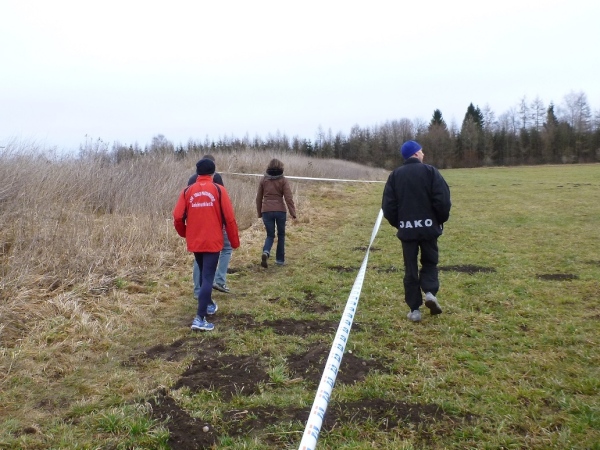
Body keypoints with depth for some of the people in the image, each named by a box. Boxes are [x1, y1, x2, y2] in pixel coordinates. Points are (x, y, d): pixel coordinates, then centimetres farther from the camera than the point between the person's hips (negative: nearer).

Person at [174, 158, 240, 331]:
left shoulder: (187, 191, 1)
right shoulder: (219, 190, -6)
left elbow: (178, 217, -3)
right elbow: (229, 218, -8)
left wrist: (185, 234, 17)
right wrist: (235, 241, 3)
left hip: (194, 242, 4)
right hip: (213, 242, -4)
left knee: (203, 274, 23)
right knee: (208, 277, -3)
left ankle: (209, 304, 40)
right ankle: (200, 318, -10)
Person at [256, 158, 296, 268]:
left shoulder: (263, 180, 6)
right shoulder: (283, 180, -1)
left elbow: (259, 198, 9)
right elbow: (288, 198, -7)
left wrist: (259, 213, 18)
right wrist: (293, 213, -4)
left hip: (266, 211, 2)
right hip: (280, 210, -1)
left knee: (270, 235, 12)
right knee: (281, 235, 16)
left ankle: (266, 252, -16)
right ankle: (280, 259, 18)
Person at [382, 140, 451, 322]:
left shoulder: (395, 175, 4)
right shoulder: (430, 171, -3)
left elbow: (388, 205, 1)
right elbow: (443, 199, -10)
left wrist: (396, 223, 15)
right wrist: (441, 219, 6)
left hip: (406, 228, 2)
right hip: (428, 226, -1)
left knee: (410, 268, 7)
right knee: (430, 262, 17)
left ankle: (414, 309, 7)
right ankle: (430, 292, -6)